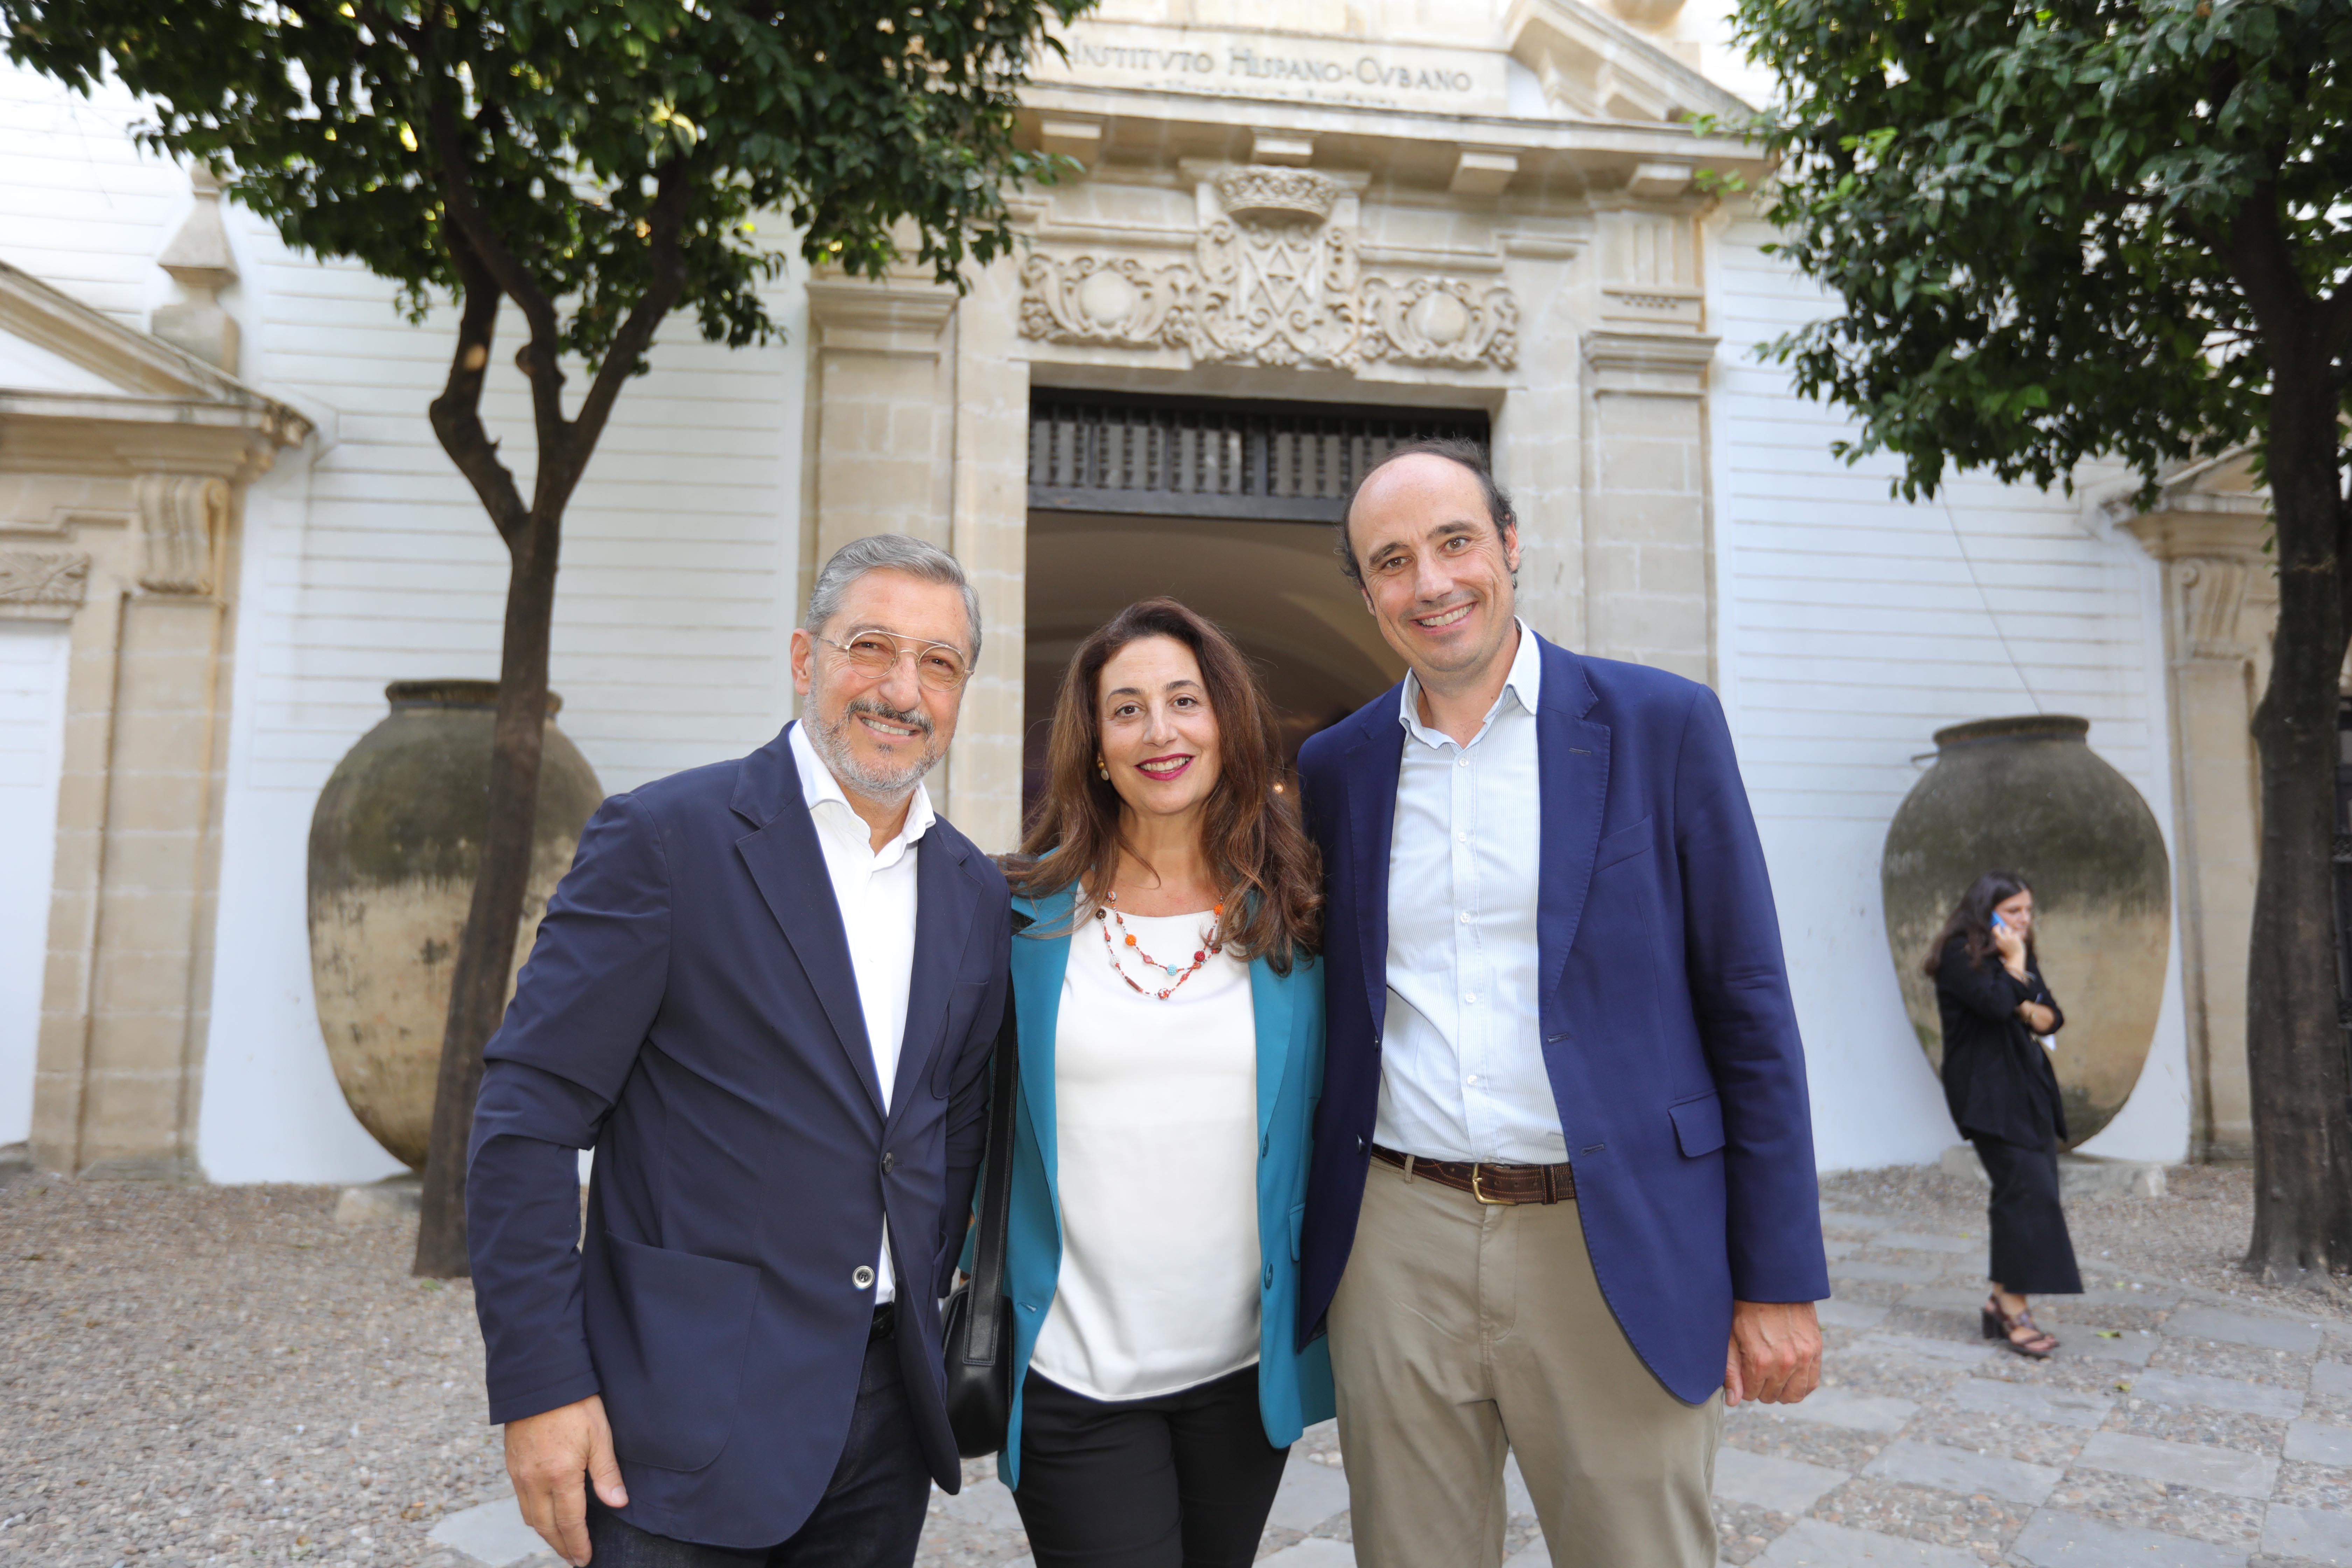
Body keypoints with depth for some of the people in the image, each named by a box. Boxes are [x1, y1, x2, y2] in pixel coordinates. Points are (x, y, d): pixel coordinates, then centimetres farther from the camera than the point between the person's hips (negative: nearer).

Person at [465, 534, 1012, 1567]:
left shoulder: (976, 894, 6)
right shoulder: (663, 838, -10)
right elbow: (528, 1116, -11)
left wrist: (930, 1331, 11)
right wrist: (539, 1385, -13)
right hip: (693, 1418, -5)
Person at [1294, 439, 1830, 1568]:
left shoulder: (1662, 725, -2)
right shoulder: (1334, 768, 6)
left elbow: (1749, 1010, -2)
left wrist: (1779, 1282, -4)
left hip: (1615, 1252, -2)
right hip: (1396, 1249, 3)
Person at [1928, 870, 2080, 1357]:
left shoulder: (2022, 957, 19)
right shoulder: (1959, 955, -7)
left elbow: (2052, 1018, 14)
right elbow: (1996, 1002, -23)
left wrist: (2031, 1011, -8)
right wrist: (2014, 964, -8)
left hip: (2030, 1088, 8)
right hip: (1988, 1092, -8)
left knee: (2023, 1193, 5)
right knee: (2029, 1191, -15)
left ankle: (2003, 1299, 13)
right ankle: (2014, 1309, -12)